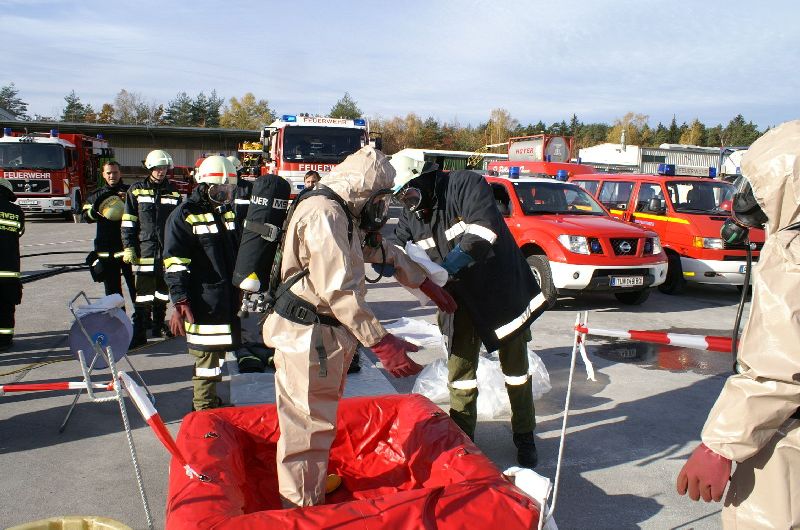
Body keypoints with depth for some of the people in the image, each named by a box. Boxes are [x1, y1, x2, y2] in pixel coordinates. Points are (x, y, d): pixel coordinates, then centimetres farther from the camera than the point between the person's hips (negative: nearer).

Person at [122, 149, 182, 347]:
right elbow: (128, 222, 0)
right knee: (143, 293, -5)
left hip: (167, 250, 3)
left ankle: (159, 325, 27)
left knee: (162, 292, 13)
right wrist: (128, 247, -7)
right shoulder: (136, 190, 1)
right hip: (144, 250, -3)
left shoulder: (173, 192, 9)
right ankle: (139, 333, -1)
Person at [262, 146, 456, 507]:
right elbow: (338, 289, -30)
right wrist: (381, 341, -31)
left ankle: (314, 484, 44)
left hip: (327, 333, 11)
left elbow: (383, 251, 22)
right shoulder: (323, 215, -22)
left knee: (317, 422, 25)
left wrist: (428, 286, 24)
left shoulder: (343, 214, 11)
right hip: (308, 338, -11)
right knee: (308, 428, 0)